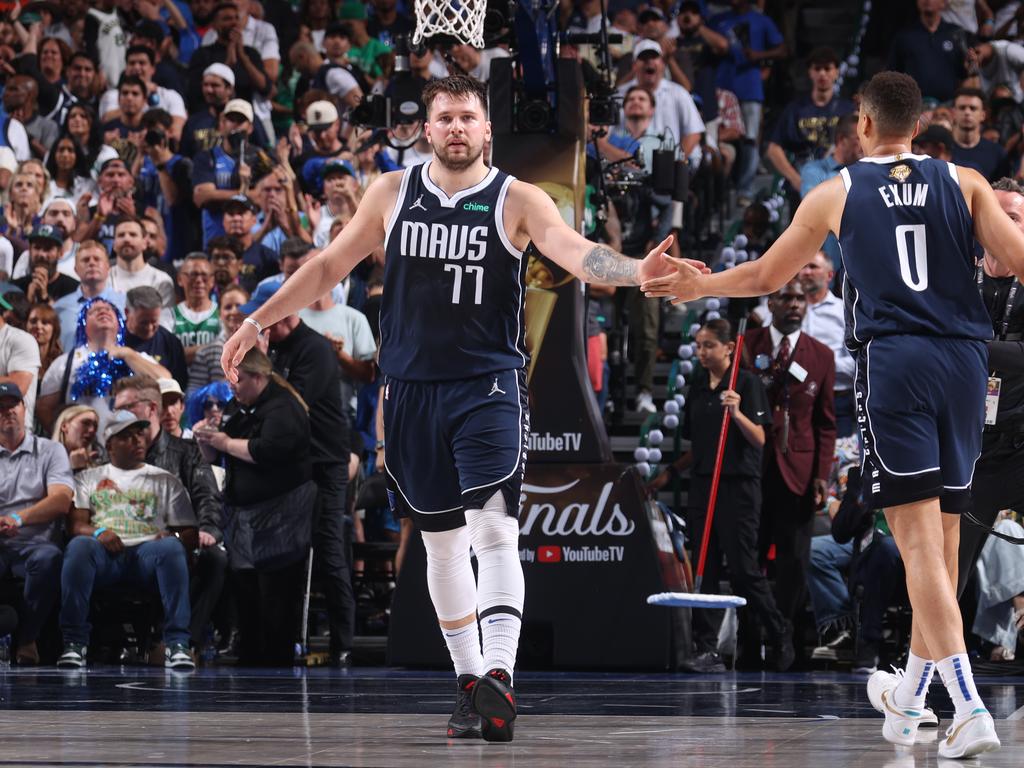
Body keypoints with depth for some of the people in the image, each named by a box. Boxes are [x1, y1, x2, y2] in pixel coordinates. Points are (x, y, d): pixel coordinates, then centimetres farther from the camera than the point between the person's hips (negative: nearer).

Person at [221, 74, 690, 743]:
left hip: (487, 385, -4)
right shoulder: (393, 193, 6)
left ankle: (500, 680, -27)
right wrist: (259, 321, 13)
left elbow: (576, 251, -19)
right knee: (441, 540, 11)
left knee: (493, 529, -18)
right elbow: (331, 265, 14)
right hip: (412, 388, 4)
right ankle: (471, 681, 21)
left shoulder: (516, 200, -4)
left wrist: (635, 271, -39)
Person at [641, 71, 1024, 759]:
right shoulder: (965, 183, 9)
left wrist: (700, 285, 37)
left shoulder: (836, 194, 8)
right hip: (965, 362, 3)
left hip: (892, 361, -3)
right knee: (943, 538, 13)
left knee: (920, 538, -9)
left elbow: (765, 276, 19)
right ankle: (909, 699, 29)